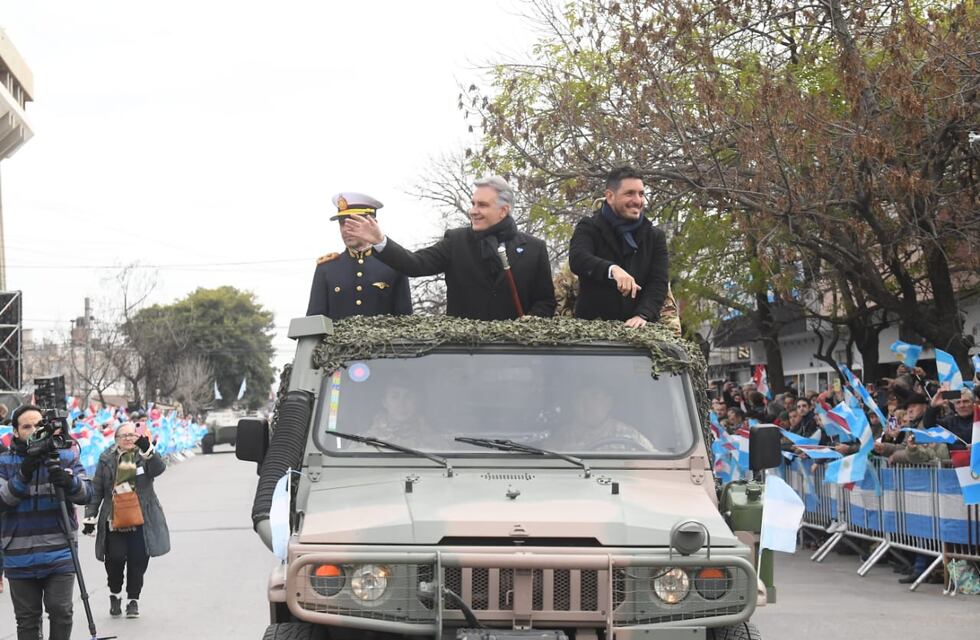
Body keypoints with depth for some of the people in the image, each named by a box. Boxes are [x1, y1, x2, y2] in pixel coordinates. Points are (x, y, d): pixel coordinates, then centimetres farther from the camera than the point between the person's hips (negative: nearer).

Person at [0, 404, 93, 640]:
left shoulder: (66, 456, 5)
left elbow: (86, 493, -2)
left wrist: (67, 480, -23)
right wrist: (22, 477, -21)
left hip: (60, 552, 0)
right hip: (19, 557, 1)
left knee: (61, 612, -5)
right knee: (27, 619, 8)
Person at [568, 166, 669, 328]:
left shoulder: (655, 237, 14)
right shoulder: (588, 228, 6)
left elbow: (658, 283, 3)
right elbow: (577, 260, -14)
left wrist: (643, 315, -15)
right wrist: (612, 269, -32)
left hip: (637, 327, 2)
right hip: (592, 325, -2)